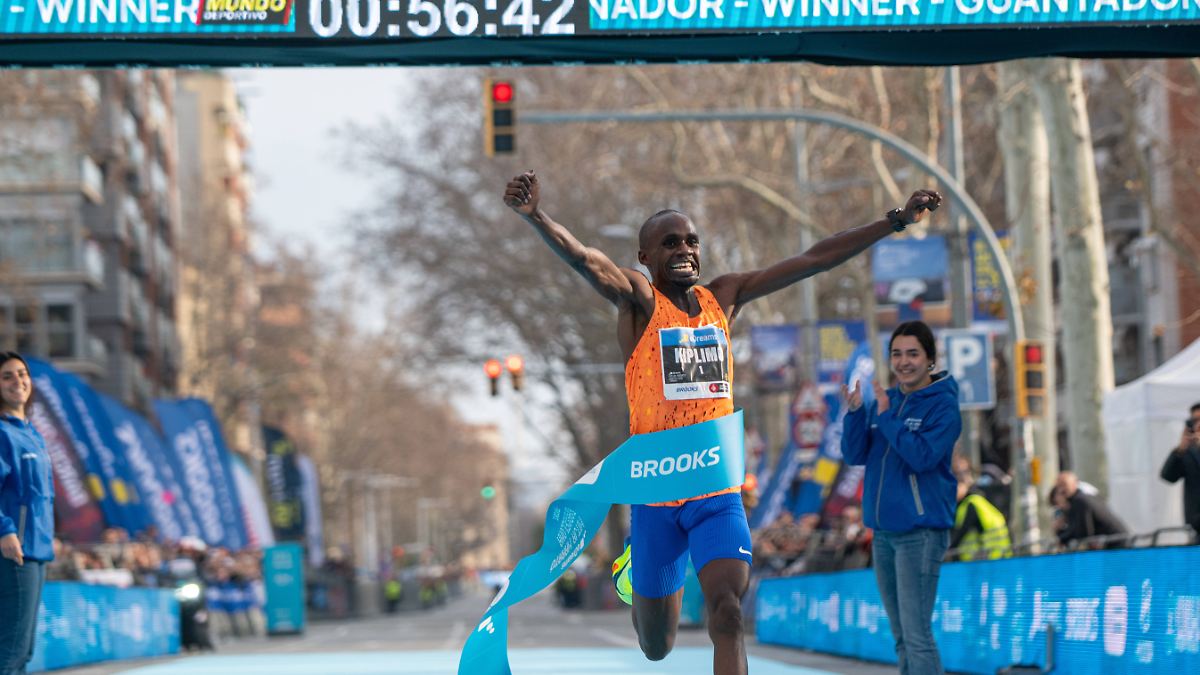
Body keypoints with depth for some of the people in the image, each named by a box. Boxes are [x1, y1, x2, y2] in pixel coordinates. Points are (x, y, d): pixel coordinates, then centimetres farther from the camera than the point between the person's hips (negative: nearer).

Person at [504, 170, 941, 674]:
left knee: (727, 612, -19)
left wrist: (895, 221, 8)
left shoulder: (724, 296, 8)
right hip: (656, 493, -2)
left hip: (718, 489, 3)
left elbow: (814, 260, 9)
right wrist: (534, 216, -45)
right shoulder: (639, 300, -5)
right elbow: (583, 259, -25)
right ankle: (635, 564, 46)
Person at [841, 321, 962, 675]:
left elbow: (923, 456, -19)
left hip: (920, 531, -7)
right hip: (883, 530, 7)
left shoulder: (943, 405, -7)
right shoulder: (884, 400, 11)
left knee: (917, 633, -11)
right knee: (901, 635, 12)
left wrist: (886, 417, -20)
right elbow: (855, 454, 5)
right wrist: (855, 412, -10)